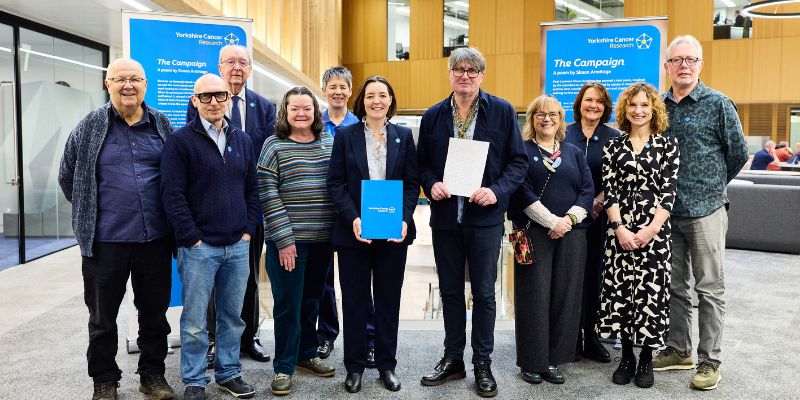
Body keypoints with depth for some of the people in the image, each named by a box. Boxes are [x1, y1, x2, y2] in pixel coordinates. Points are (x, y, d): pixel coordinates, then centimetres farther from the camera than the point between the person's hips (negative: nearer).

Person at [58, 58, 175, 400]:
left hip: (155, 238, 2)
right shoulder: (91, 126, 0)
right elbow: (68, 177, 8)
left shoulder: (161, 125, 5)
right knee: (102, 317, 11)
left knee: (155, 311, 12)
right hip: (105, 241, -1)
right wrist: (90, 214, 9)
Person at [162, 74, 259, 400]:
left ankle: (229, 373, 27)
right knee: (195, 321, 5)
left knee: (232, 316, 13)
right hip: (199, 247, -4)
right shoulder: (181, 140, -4)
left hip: (238, 246, 5)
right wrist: (192, 238, -13)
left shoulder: (243, 140, 12)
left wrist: (249, 230, 5)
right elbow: (173, 194, -10)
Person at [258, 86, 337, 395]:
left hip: (323, 239, 4)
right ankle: (284, 367, 17)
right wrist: (284, 239, -14)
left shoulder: (330, 144, 7)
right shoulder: (274, 145, -5)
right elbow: (267, 195, -9)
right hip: (287, 240, -4)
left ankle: (307, 354, 33)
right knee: (288, 303, 3)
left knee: (312, 300, 16)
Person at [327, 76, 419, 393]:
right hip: (353, 232, -1)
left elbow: (412, 183, 3)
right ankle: (355, 367, 22)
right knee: (354, 301, 8)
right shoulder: (345, 135, 2)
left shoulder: (403, 136, 6)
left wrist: (404, 219, -12)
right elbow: (335, 183, -3)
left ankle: (387, 364, 25)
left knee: (389, 300, 11)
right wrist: (353, 219, -16)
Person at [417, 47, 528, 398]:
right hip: (445, 216, 3)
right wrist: (431, 185, -10)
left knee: (483, 292, 7)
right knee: (450, 290, 12)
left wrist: (497, 191, -16)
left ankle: (483, 363, 21)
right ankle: (453, 359, 27)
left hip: (485, 217, -2)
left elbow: (518, 161, -2)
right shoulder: (433, 116, 6)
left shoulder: (502, 112, -1)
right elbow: (422, 163, 10)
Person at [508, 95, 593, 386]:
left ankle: (554, 360, 16)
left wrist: (570, 219, -9)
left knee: (565, 295, 4)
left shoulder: (574, 152, 16)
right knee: (535, 295, -1)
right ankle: (532, 362, 10)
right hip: (534, 233, -3)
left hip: (571, 234, 4)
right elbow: (522, 192, -7)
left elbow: (588, 190, 7)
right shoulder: (522, 151, 3)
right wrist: (552, 221, -13)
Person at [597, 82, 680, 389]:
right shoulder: (613, 146, 8)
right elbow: (609, 190, 1)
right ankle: (626, 357, 19)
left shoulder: (668, 144, 4)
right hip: (620, 229, 2)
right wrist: (620, 228, -10)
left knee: (650, 291, 1)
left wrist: (651, 229, -12)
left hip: (655, 231, -1)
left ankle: (646, 359, 17)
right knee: (619, 290, 4)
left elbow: (668, 191, -2)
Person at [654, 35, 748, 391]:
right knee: (674, 285, 13)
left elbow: (739, 153, 1)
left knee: (709, 288, 4)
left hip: (705, 210, -4)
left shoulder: (718, 104, -4)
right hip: (667, 210, 4)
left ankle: (710, 361, 13)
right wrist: (674, 188, 10)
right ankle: (678, 350, 26)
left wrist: (711, 185, 9)